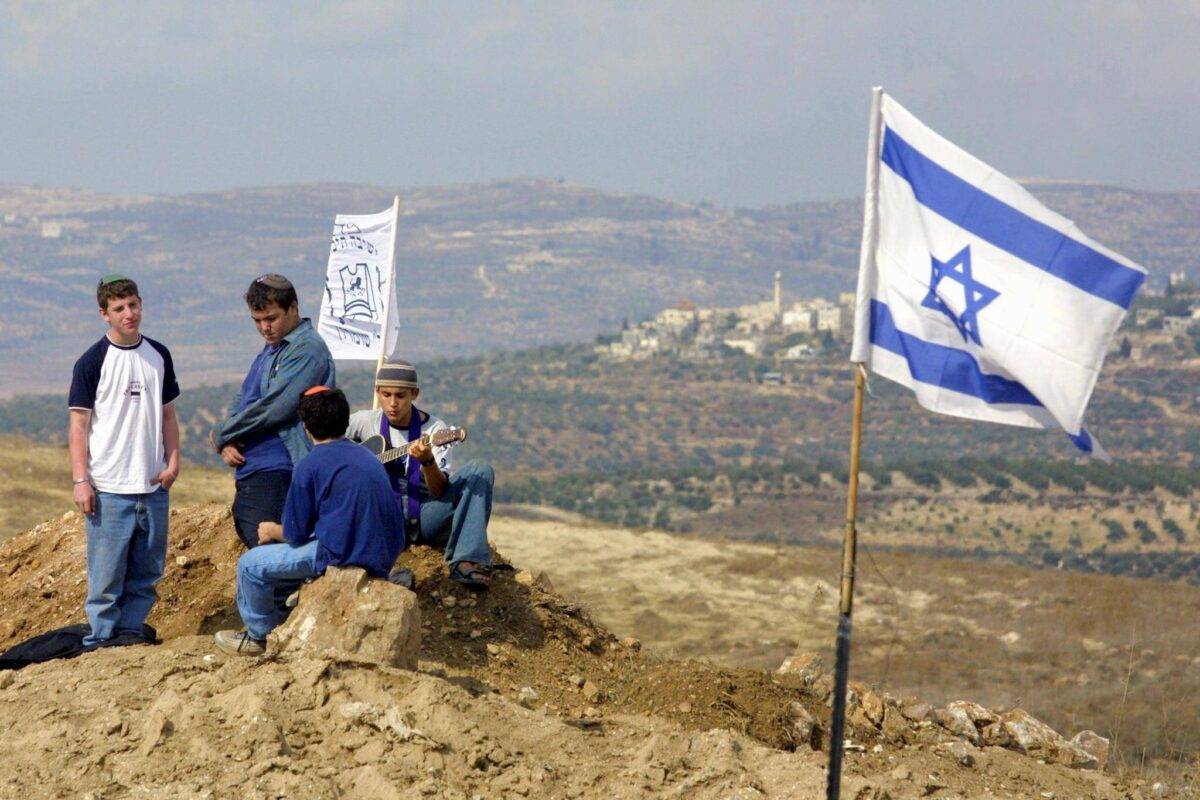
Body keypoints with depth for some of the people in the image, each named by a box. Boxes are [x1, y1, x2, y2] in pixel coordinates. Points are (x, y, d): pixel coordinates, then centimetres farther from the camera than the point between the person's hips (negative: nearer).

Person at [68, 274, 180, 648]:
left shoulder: (158, 356, 10)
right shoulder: (92, 362, -4)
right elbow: (78, 424, -4)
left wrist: (173, 462, 5)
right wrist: (81, 480, -11)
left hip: (153, 486, 5)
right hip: (109, 487, -5)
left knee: (147, 569, 8)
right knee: (107, 572, -4)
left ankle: (130, 630, 18)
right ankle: (102, 638, 4)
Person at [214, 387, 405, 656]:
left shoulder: (309, 466, -8)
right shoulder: (369, 458, 14)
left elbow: (296, 535, -5)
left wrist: (273, 531, 19)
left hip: (343, 557, -8)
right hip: (384, 559, 8)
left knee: (251, 564, 8)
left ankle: (260, 635, 26)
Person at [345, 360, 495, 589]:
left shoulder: (434, 429, -2)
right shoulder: (366, 422, 3)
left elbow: (440, 492, -12)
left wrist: (427, 461, -32)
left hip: (425, 517, 0)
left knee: (480, 472, -22)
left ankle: (466, 562, -38)